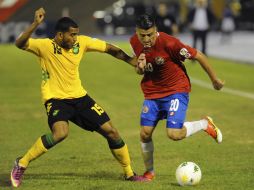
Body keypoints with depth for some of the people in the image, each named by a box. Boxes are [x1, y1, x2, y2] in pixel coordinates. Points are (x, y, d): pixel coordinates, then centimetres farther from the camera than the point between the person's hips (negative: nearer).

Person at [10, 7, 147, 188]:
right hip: (56, 99, -5)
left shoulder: (82, 42, -4)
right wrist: (35, 24, -44)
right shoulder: (45, 46, -17)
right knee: (60, 133, -34)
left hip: (79, 97, 5)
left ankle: (129, 173, 20)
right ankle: (22, 164, -16)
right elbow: (20, 43, -32)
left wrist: (134, 62, 2)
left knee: (111, 132, 1)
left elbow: (110, 49, 5)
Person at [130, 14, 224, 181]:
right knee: (145, 133, -2)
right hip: (152, 93, 6)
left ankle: (205, 124, 9)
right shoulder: (135, 42, -5)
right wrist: (140, 68, -16)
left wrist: (215, 80, -3)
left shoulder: (168, 43, -25)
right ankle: (150, 171, 22)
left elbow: (199, 56, -15)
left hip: (176, 91, -6)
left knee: (174, 134, -20)